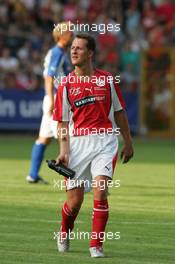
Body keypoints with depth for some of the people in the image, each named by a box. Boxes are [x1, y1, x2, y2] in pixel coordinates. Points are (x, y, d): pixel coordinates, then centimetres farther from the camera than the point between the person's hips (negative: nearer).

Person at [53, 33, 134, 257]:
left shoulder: (107, 80, 5)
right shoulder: (66, 85, 4)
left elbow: (119, 113, 14)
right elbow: (62, 122, 4)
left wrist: (128, 143, 16)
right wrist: (63, 151, -8)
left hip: (105, 141, 0)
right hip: (77, 143, 0)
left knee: (100, 193, -17)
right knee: (74, 201, 1)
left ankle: (96, 245, -7)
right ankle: (65, 233, 33)